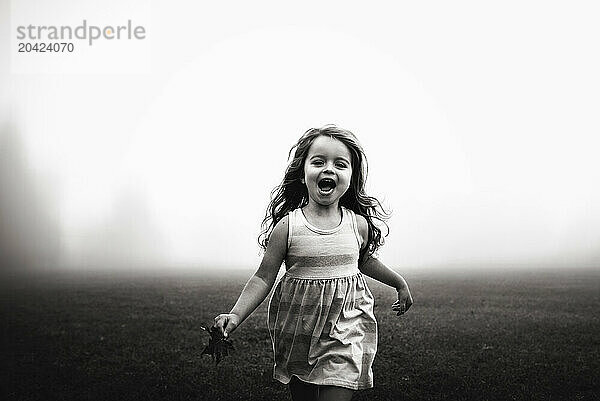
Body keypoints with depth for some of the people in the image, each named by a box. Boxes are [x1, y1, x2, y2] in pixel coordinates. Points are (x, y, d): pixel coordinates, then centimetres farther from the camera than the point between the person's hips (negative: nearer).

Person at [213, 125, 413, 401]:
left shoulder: (359, 224, -4)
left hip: (346, 327, 0)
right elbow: (264, 277, -8)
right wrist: (236, 315, -20)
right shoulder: (287, 226, -11)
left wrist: (400, 283, 26)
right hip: (297, 330, 0)